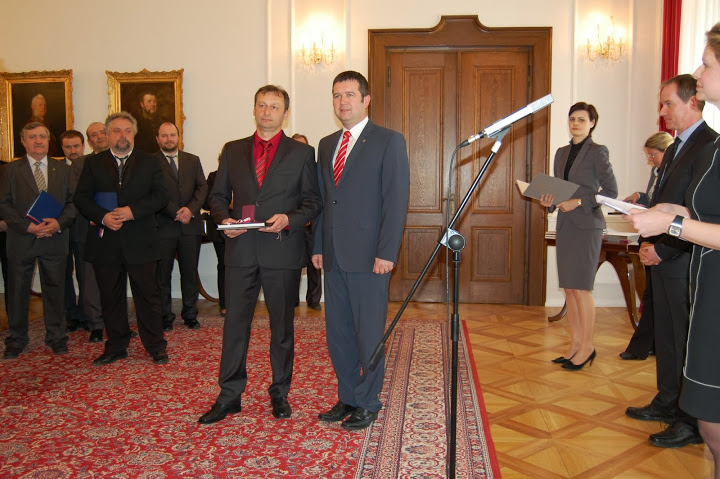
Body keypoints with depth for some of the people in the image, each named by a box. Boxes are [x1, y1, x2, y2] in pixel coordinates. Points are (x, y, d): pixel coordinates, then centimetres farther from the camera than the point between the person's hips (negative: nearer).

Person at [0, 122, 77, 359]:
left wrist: (59, 223, -12)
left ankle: (56, 337, 18)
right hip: (21, 240, -1)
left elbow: (73, 202, 5)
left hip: (54, 239, 1)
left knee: (55, 289, 6)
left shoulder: (64, 170, 10)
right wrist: (27, 226, -14)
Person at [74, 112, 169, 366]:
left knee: (147, 296, 3)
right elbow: (81, 198, 3)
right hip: (105, 242, 2)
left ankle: (156, 347, 13)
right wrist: (103, 217, -14)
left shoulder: (150, 163, 7)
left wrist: (132, 211, -15)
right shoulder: (93, 163, 11)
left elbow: (160, 197, -2)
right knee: (111, 298, 10)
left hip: (139, 242, -2)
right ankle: (116, 347, 23)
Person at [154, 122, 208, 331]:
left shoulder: (193, 160, 14)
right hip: (163, 225, -3)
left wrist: (190, 209, -10)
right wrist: (176, 213, -13)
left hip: (190, 225, 3)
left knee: (190, 272, 7)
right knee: (162, 274, 4)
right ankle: (165, 316, 14)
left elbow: (202, 187, 5)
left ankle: (190, 314, 18)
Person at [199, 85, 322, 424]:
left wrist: (289, 219, -15)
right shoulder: (232, 151, 12)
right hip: (241, 250, 2)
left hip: (283, 250, -2)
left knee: (282, 324, 8)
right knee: (235, 322, 5)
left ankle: (280, 393, 22)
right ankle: (229, 395, 17)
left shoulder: (302, 153, 6)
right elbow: (218, 196, 14)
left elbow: (313, 202, 3)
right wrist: (224, 218, -6)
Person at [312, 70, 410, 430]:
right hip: (334, 256, 6)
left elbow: (396, 201, -9)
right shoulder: (326, 145, 16)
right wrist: (318, 246, 11)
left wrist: (386, 252, -15)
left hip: (368, 256, -6)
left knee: (369, 333, 4)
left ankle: (368, 403, 20)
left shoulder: (389, 141, -3)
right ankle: (347, 397, 27)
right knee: (337, 332, 12)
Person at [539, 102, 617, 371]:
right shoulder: (562, 152, 15)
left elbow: (611, 192, -8)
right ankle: (575, 344, 17)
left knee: (581, 288, -5)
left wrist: (579, 202, -17)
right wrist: (549, 201, -1)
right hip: (565, 225, 7)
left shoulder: (597, 152, -5)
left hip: (587, 226, -7)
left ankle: (587, 347, 5)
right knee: (568, 288, 8)